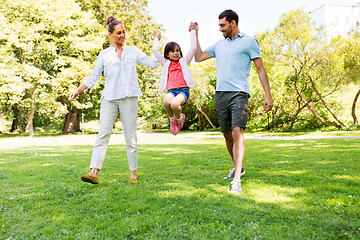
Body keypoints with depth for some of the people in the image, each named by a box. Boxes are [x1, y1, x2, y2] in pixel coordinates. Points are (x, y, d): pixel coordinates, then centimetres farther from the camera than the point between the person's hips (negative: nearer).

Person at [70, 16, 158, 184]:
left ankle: (133, 174, 10)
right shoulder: (104, 55, 14)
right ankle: (94, 173, -9)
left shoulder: (133, 51, 16)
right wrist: (78, 90, 1)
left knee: (131, 137, 1)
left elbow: (154, 63, 12)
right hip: (109, 99, 0)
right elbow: (92, 77, 12)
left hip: (129, 98, 0)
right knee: (103, 134, -9)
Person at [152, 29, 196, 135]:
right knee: (166, 101, -35)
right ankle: (172, 119, -2)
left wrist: (192, 32, 18)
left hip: (183, 90, -1)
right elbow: (155, 51, 21)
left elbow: (193, 48, 12)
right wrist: (157, 38, 34)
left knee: (175, 104, -34)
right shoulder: (166, 63, 23)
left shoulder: (184, 61, 20)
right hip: (171, 91, 2)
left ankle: (179, 118, 3)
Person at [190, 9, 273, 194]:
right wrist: (195, 34, 19)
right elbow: (198, 57, 24)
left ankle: (237, 180, -21)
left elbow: (261, 69, 2)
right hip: (220, 94, 6)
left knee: (237, 132, -19)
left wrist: (268, 95, -4)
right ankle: (238, 166, 33)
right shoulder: (220, 44, 20)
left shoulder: (249, 42, 5)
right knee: (227, 135, 11)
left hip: (239, 93, -5)